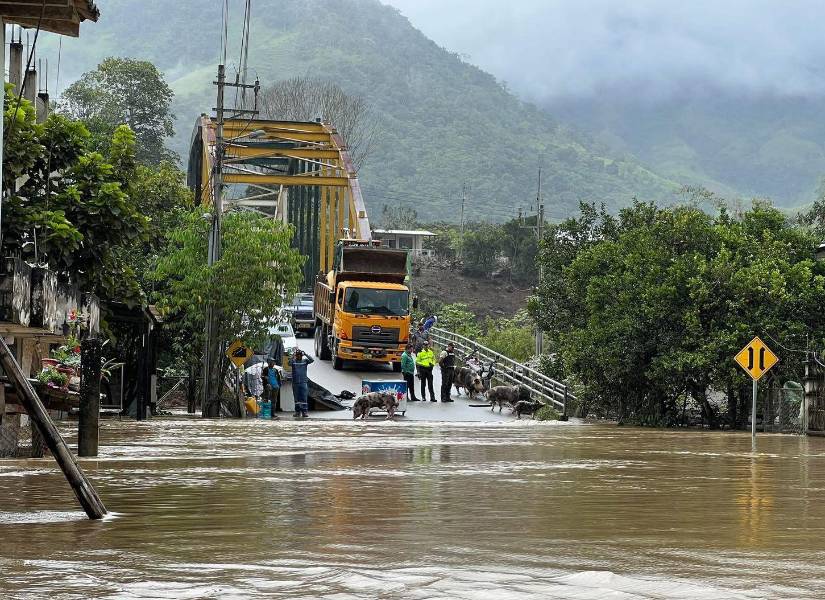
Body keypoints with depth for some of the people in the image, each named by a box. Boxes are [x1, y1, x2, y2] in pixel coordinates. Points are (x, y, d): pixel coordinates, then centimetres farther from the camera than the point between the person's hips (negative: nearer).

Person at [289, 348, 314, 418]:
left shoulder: (305, 361, 5)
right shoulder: (293, 361, 3)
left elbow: (312, 360, -11)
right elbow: (289, 363, -18)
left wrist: (305, 354, -19)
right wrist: (293, 357, -29)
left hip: (304, 382, 0)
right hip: (295, 382, 0)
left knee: (304, 398, -4)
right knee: (296, 398, 6)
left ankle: (305, 411, -4)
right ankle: (297, 411, 11)